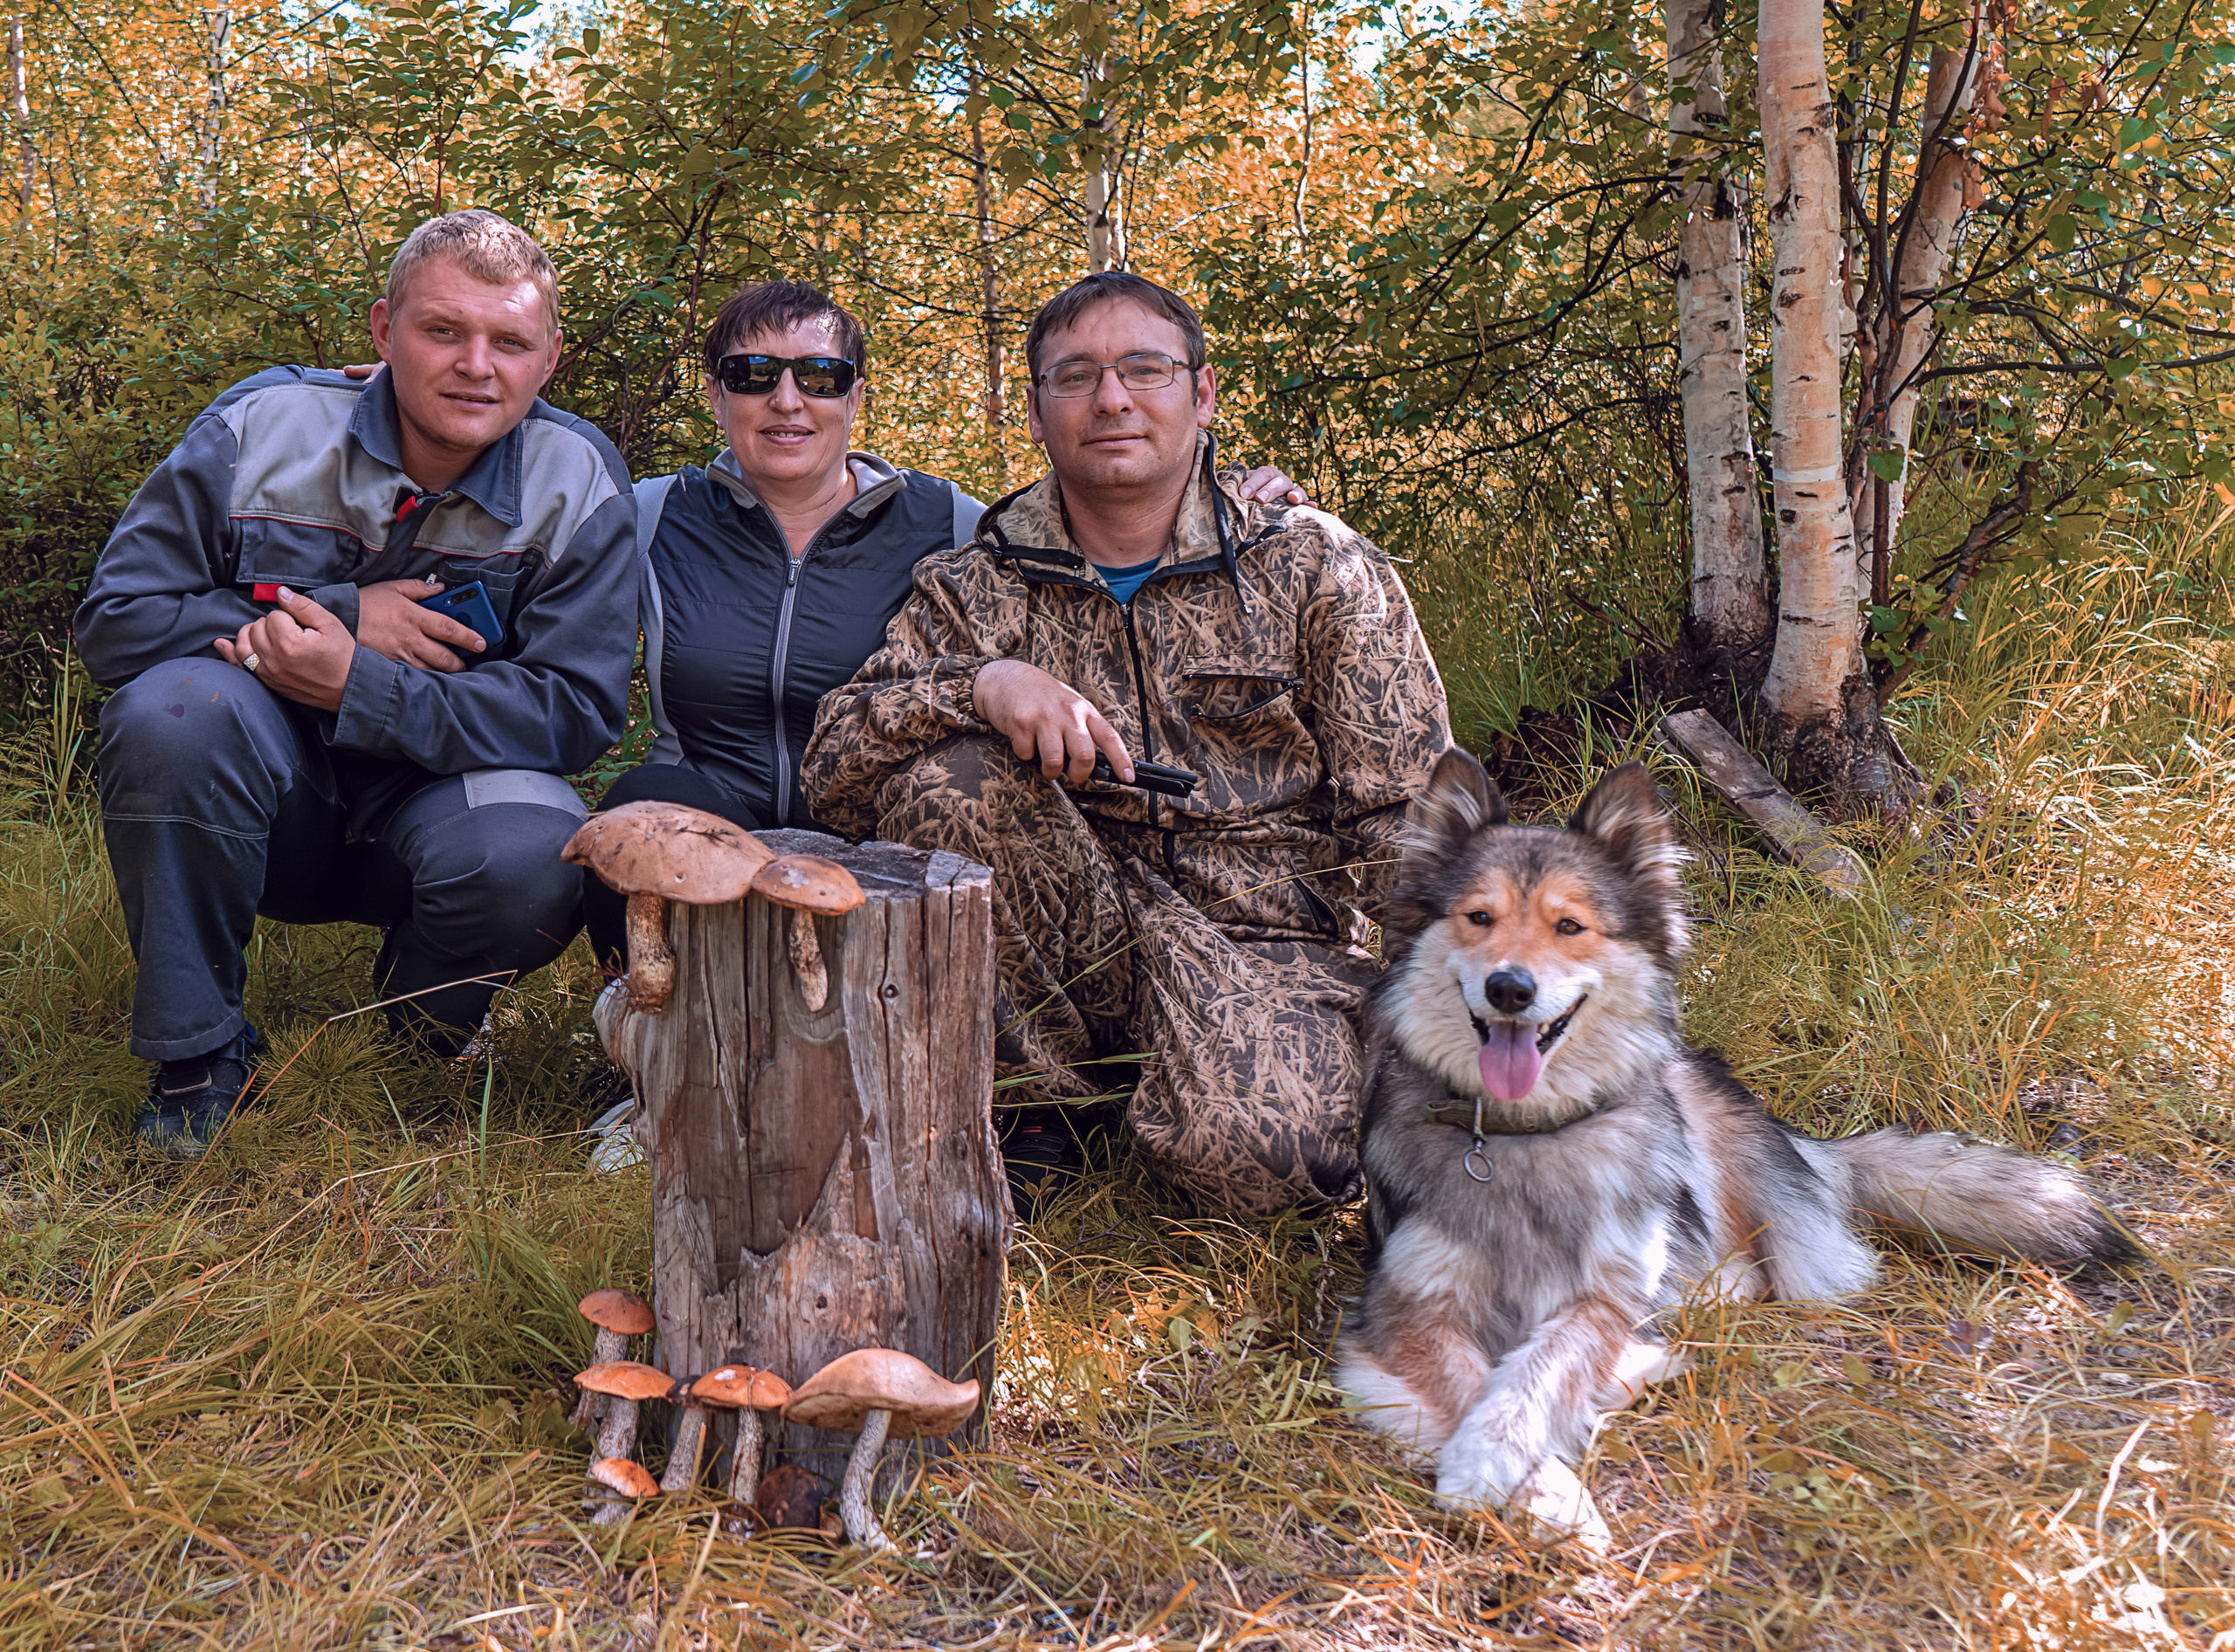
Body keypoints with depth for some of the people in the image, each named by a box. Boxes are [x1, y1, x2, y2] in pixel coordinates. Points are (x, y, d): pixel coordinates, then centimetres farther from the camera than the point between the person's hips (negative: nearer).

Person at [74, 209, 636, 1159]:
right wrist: (336, 614, -19)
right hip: (269, 806, 1)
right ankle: (197, 1048, -10)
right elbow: (113, 621, -8)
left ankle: (422, 1006, 6)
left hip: (428, 803, 0)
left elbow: (579, 713, -15)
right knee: (172, 709, -31)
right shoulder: (261, 428, -8)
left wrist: (356, 686, -26)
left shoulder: (579, 485, -9)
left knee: (536, 862, -34)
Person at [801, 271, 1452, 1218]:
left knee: (1250, 1154, -32)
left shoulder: (1316, 567, 2)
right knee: (942, 773, -23)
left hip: (1268, 926, -2)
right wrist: (979, 684, -23)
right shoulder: (972, 589, 7)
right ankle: (1051, 1098, -6)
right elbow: (830, 772, -4)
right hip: (1065, 942, 2)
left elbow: (1407, 824, 1)